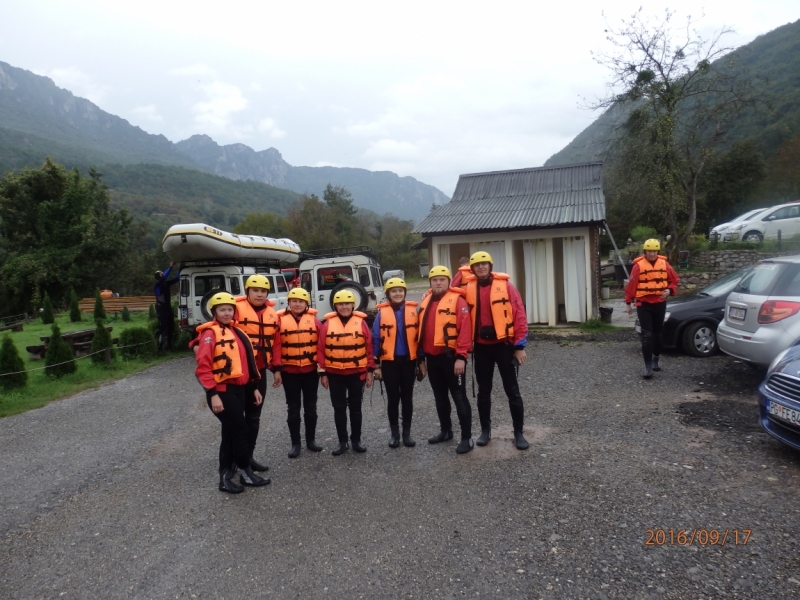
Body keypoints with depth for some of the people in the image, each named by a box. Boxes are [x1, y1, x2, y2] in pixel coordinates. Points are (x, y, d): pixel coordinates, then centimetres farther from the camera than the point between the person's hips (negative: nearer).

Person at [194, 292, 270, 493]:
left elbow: (246, 362, 18)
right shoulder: (210, 333, -10)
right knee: (240, 430, -3)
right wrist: (213, 394, -21)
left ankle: (226, 476, 22)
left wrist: (254, 387, 17)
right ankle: (246, 473, 13)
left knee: (231, 432, 12)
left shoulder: (237, 332, 14)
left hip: (238, 389, 8)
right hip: (222, 391, -8)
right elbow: (203, 366, -17)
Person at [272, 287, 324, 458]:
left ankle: (311, 440, 26)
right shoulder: (281, 319, -3)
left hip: (311, 371, 1)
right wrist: (276, 369, -9)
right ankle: (295, 443, 19)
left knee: (310, 407, 12)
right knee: (293, 408, 8)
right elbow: (276, 345, -5)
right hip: (289, 372, -1)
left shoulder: (313, 319, 1)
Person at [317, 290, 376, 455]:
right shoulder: (328, 323, -2)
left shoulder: (361, 322, -2)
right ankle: (342, 441, 20)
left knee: (355, 407, 10)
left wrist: (370, 370, 0)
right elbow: (321, 349, -1)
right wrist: (323, 373, -3)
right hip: (334, 374, 0)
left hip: (357, 373, 0)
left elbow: (369, 347, 1)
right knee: (339, 408, 9)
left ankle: (356, 440, 23)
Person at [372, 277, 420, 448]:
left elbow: (419, 336, 4)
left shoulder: (413, 310, 1)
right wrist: (377, 365, -3)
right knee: (393, 398, 8)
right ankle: (394, 433, 20)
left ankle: (407, 433, 21)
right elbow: (376, 340, -1)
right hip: (389, 362, -1)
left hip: (409, 361, 1)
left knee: (407, 397, 10)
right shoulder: (382, 313, -3)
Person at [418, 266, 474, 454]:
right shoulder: (425, 302, 11)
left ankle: (467, 438, 9)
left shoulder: (457, 300, -10)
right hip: (432, 357, 7)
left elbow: (464, 330, -16)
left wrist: (461, 357, -20)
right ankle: (445, 430, 33)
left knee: (459, 396, -1)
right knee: (440, 396, 18)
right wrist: (421, 357, 15)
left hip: (451, 356, -7)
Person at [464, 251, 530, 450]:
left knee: (512, 390, 5)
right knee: (483, 390, 12)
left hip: (504, 344, -2)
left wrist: (519, 345, -8)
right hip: (481, 346, 2)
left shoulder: (505, 285, -5)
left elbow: (519, 315, -7)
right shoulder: (468, 289, 1)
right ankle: (485, 430, 26)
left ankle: (518, 432, 17)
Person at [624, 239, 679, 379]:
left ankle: (656, 358, 35)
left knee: (657, 333, 15)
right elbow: (631, 285, -5)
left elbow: (674, 280, 10)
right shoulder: (638, 266, -8)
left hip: (660, 304, 3)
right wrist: (628, 303, -4)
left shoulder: (664, 264, 1)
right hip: (644, 305, -3)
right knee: (647, 335, -8)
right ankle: (648, 366, -6)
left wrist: (670, 290, -10)